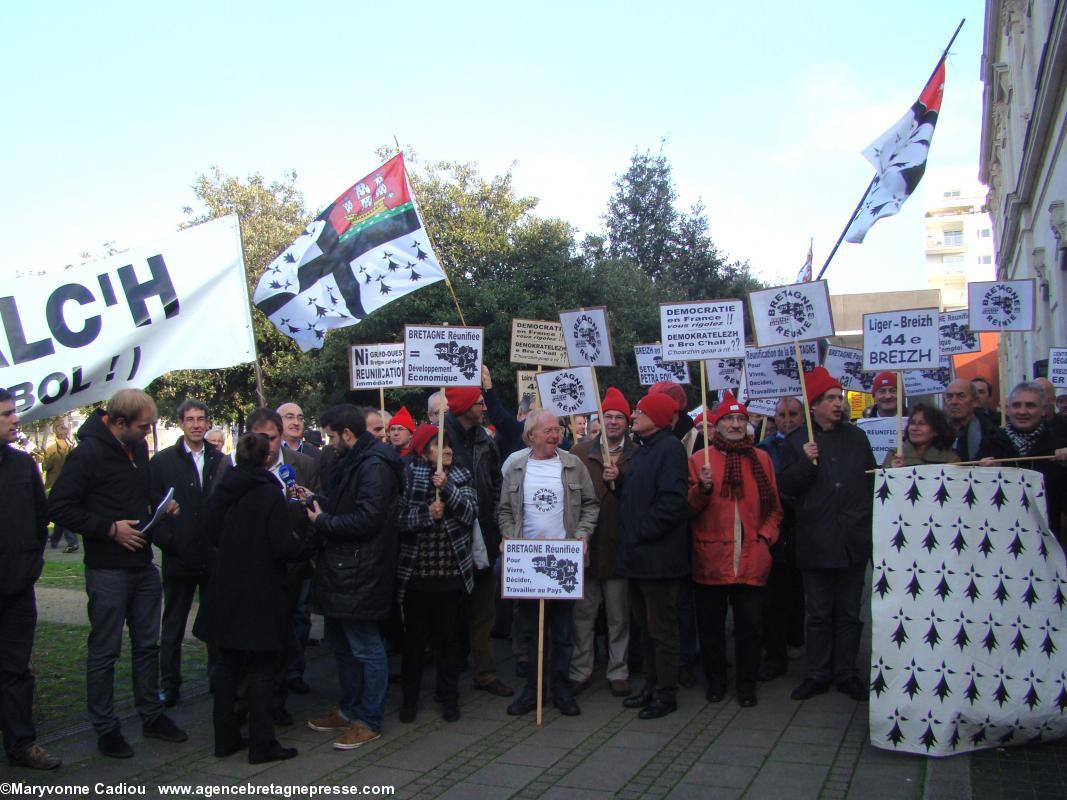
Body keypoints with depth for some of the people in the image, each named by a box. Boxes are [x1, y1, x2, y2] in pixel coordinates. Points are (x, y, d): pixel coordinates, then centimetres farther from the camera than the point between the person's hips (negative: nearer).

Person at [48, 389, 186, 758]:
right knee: (104, 652, 5)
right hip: (108, 569, -7)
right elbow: (59, 507, -17)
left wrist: (160, 506, 3)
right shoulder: (88, 453, -15)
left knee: (148, 645, 16)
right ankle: (105, 730, 18)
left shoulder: (138, 448, 8)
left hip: (143, 565, 8)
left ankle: (152, 716, 29)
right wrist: (110, 529, -20)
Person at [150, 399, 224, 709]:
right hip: (179, 557, -1)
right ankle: (169, 685, 20)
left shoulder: (220, 460, 4)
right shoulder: (162, 461, 0)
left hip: (215, 557, 2)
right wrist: (166, 541, -11)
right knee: (173, 627, 9)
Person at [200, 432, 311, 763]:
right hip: (261, 593, -5)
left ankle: (225, 738, 23)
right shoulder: (269, 493, -15)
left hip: (225, 592, 6)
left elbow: (212, 532, 13)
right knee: (261, 668, 3)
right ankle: (261, 743, 8)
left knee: (227, 665, 15)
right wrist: (307, 546, 0)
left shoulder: (221, 491, 2)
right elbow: (284, 546, -18)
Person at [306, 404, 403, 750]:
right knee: (342, 644, 20)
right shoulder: (355, 462, 15)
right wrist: (318, 504, 7)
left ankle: (369, 721, 13)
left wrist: (322, 521, -15)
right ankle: (349, 709, 35)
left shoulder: (375, 465, -18)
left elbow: (366, 519, -26)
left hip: (360, 575, -11)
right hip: (343, 570, 11)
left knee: (366, 648, 1)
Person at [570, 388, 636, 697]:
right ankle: (580, 671, 22)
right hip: (585, 544, 1)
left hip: (619, 545, -1)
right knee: (583, 614, 10)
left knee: (619, 616, 11)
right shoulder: (580, 452, 3)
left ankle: (618, 672, 24)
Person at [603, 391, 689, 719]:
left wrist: (641, 533, -18)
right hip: (638, 555, 9)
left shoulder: (670, 448, -14)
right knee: (646, 627, 17)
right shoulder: (643, 448, 16)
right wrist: (618, 480, 4)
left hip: (659, 555, -9)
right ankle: (651, 686, 29)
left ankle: (666, 694, 13)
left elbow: (673, 500, -23)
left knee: (661, 628, 1)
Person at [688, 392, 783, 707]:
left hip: (752, 559, 1)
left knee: (750, 624, 6)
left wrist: (766, 536, 0)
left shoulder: (761, 459, 10)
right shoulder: (699, 459, 3)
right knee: (710, 623, 8)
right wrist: (703, 488, -18)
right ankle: (715, 680, 25)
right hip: (711, 559, -1)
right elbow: (689, 508, 0)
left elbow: (774, 507, 14)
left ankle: (747, 684, 21)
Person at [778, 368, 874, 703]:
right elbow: (785, 486, -6)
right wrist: (805, 463, -20)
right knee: (818, 614, 7)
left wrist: (871, 519, 7)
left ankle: (847, 673, 22)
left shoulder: (856, 437, 9)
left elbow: (871, 479, 14)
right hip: (817, 542, -2)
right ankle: (818, 674, 18)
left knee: (848, 612, 10)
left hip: (854, 539, 2)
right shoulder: (796, 441, 1)